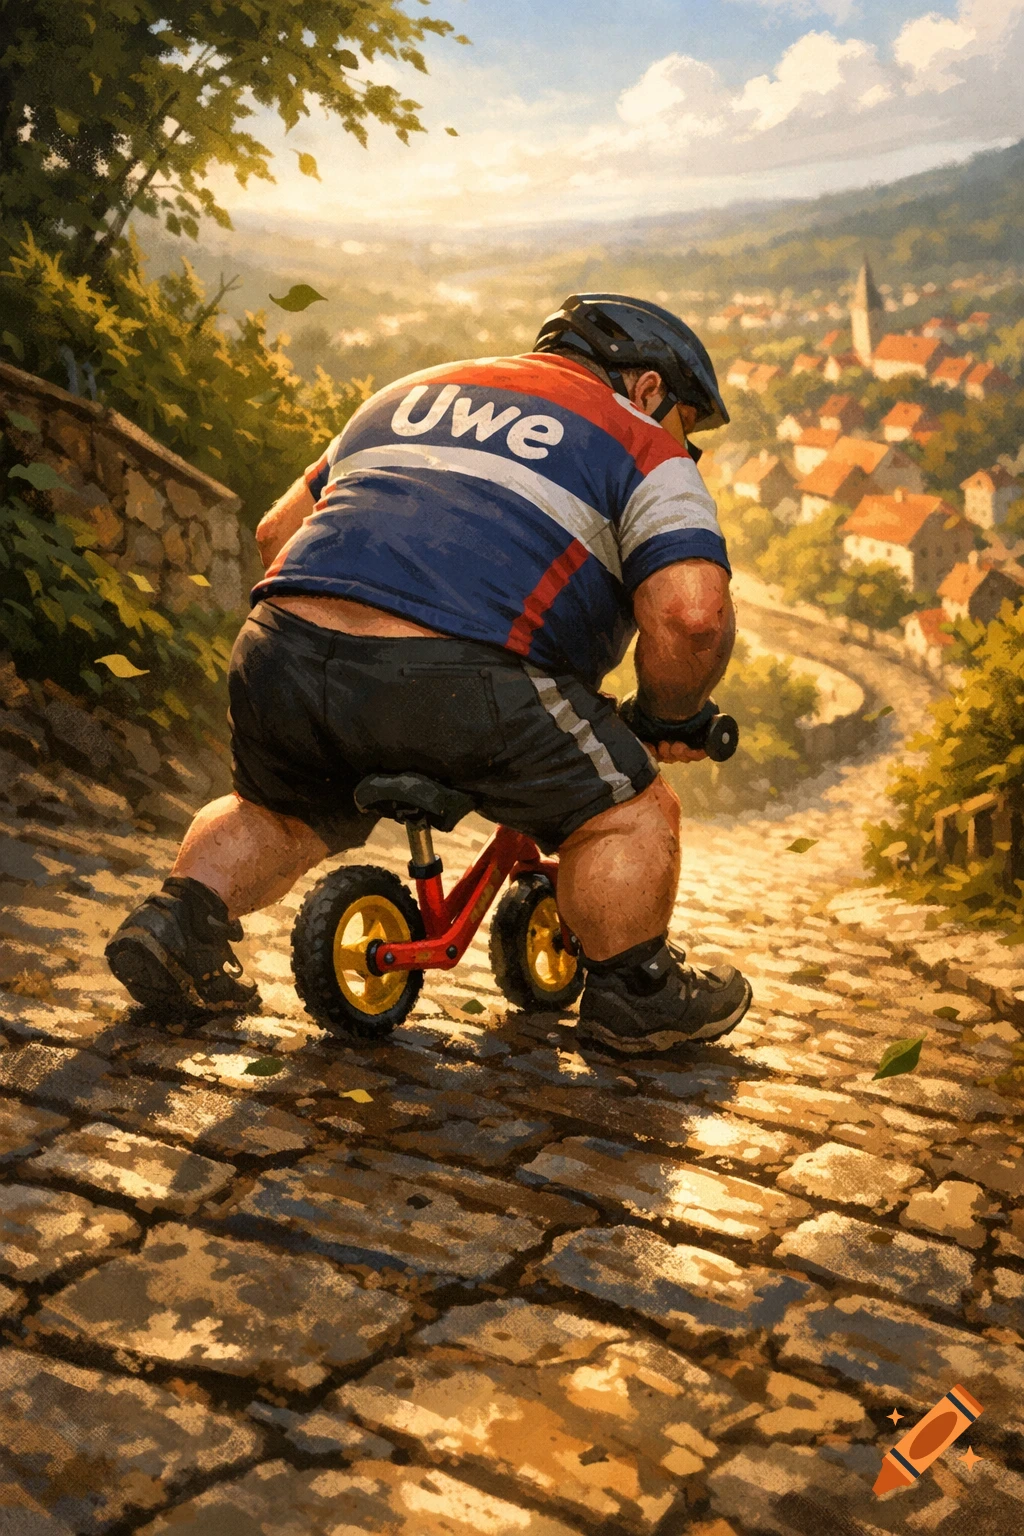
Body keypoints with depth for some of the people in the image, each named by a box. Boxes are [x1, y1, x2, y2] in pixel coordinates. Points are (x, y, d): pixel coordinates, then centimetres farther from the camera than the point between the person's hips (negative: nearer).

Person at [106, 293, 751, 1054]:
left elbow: (278, 528, 34)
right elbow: (690, 610, -4)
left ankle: (177, 921, 19)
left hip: (281, 651, 6)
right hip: (456, 685, -6)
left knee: (283, 812, 33)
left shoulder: (415, 392, 33)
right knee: (628, 813, 12)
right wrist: (666, 718, 13)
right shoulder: (644, 455, 14)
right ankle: (635, 992, 21)